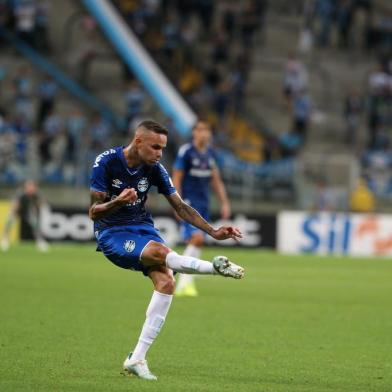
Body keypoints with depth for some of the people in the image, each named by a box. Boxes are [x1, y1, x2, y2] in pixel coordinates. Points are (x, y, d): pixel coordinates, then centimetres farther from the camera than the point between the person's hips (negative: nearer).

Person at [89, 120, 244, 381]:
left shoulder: (154, 169, -2)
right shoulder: (107, 162, -16)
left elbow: (180, 207, 3)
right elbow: (94, 212, -16)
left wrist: (214, 232, -7)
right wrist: (118, 202, -37)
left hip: (143, 227, 5)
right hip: (111, 234, -5)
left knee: (166, 281, -19)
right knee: (160, 252, -36)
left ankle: (137, 359, -15)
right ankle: (217, 267, -19)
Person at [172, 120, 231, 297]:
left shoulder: (210, 153, 10)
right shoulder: (185, 151, -9)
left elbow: (216, 180, 18)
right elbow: (176, 179, -9)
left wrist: (224, 203, 12)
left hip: (203, 203, 6)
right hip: (189, 202, -6)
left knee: (194, 242, 5)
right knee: (197, 238, -20)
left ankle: (183, 283, 13)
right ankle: (185, 281, -15)